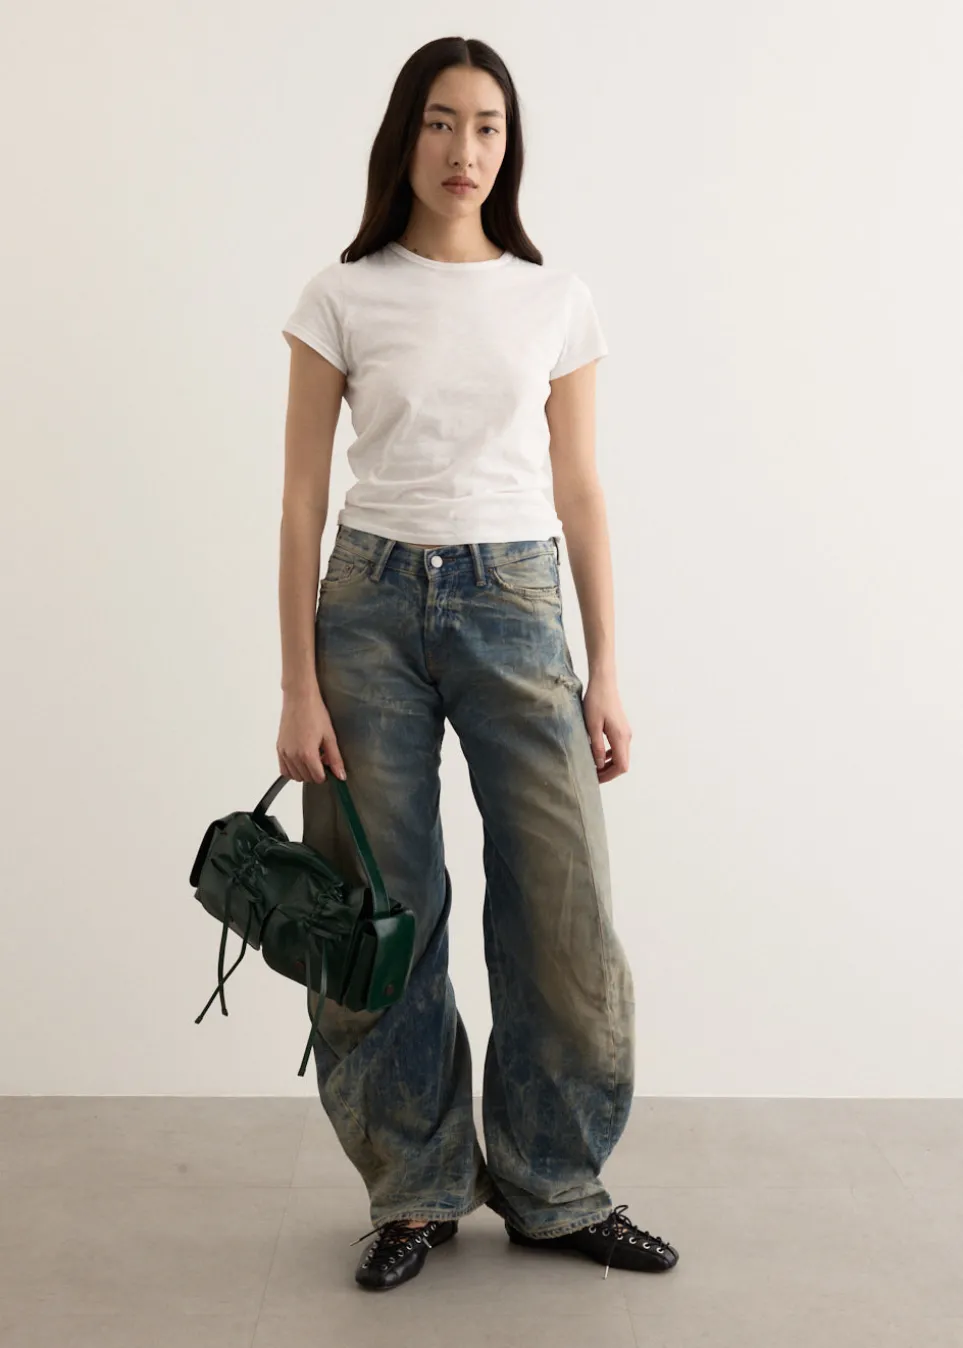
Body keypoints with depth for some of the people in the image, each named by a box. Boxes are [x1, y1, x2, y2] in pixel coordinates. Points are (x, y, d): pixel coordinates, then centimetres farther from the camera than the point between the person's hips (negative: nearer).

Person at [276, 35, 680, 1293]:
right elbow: (303, 501, 1)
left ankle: (555, 1188, 21)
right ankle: (415, 1189, 24)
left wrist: (607, 674, 3)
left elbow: (581, 494, 8)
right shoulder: (343, 298, 2)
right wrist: (300, 687, -5)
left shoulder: (558, 300, 6)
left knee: (566, 916, -1)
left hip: (516, 606, 1)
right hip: (373, 602, -1)